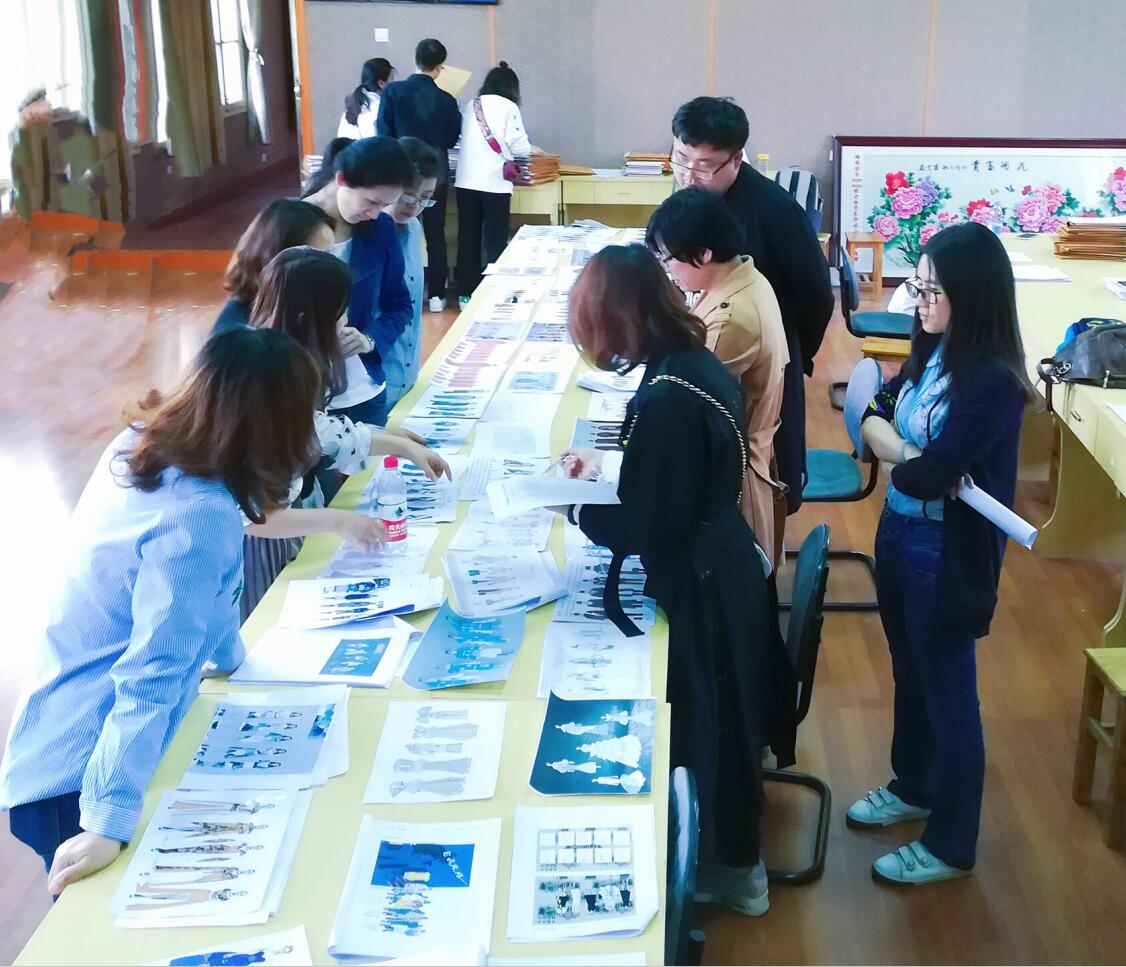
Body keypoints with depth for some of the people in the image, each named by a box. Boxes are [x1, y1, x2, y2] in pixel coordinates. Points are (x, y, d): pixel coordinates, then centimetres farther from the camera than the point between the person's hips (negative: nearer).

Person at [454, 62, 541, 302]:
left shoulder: (471, 105, 12)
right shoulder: (508, 107, -2)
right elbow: (517, 145, -6)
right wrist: (532, 149, 16)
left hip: (467, 181, 4)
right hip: (494, 182, -4)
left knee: (468, 238, 8)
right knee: (495, 240, 2)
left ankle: (466, 293, 12)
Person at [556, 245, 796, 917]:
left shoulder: (665, 399, -29)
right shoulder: (700, 364, -1)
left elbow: (640, 530, -23)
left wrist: (573, 505, -8)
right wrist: (609, 464, 12)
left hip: (698, 588, -9)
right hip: (723, 567, 9)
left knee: (704, 731, 11)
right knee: (720, 723, 23)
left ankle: (731, 870, 32)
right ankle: (734, 859, 42)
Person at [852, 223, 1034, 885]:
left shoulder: (993, 382, -25)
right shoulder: (933, 352, 0)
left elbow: (928, 476, -26)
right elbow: (873, 413, 2)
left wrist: (896, 459, -5)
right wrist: (908, 454, -18)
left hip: (948, 555, -8)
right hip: (899, 533, 8)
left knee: (948, 693, 7)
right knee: (911, 674, 24)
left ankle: (951, 846, 24)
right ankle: (914, 788, 47)